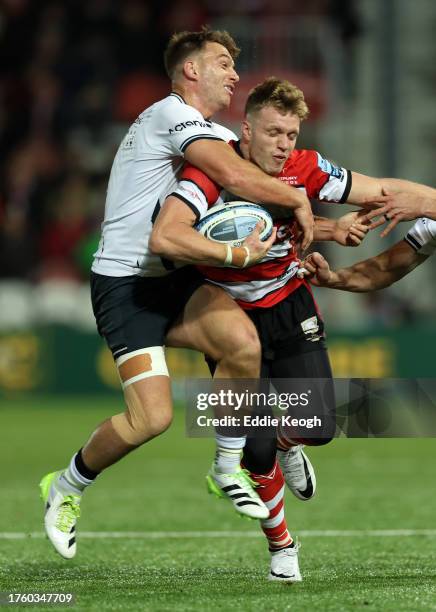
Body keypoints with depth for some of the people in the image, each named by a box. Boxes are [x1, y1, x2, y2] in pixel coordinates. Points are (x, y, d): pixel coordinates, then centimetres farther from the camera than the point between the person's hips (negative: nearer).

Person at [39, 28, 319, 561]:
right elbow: (234, 176, -26)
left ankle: (228, 466, 0)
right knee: (152, 418, -18)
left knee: (244, 343, -22)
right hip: (125, 283, -8)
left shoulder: (214, 134, 18)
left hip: (174, 278, 8)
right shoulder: (171, 113, -12)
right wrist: (298, 199, -12)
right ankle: (65, 487, 9)